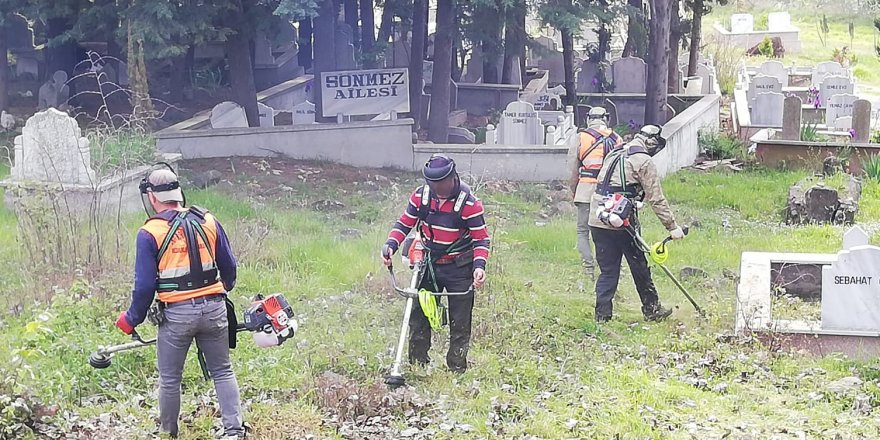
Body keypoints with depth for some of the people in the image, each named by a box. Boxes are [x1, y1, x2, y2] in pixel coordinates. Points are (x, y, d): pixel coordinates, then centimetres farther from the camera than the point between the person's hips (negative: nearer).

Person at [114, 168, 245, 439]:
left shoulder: (149, 233, -9)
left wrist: (132, 319, 6)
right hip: (214, 308, 3)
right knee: (222, 372, 14)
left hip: (176, 314, -3)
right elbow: (229, 267, 12)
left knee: (170, 378, 13)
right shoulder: (208, 222, 3)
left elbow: (145, 285, -8)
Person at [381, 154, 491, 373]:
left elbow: (481, 238, -13)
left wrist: (479, 266, -28)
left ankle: (457, 368, 10)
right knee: (418, 314, 8)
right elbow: (405, 223, 5)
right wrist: (391, 245, -13)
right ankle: (417, 363, 19)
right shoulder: (420, 195, -7)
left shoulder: (469, 203, -18)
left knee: (460, 322, 1)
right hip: (428, 263, 4)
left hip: (459, 268, -4)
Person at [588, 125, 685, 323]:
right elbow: (657, 200, -8)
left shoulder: (613, 156, 17)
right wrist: (673, 227, -5)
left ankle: (601, 316, 5)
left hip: (598, 222, 6)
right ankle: (652, 310, 21)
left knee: (607, 271, 10)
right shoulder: (645, 163, -5)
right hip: (622, 224, -6)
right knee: (640, 268, 10)